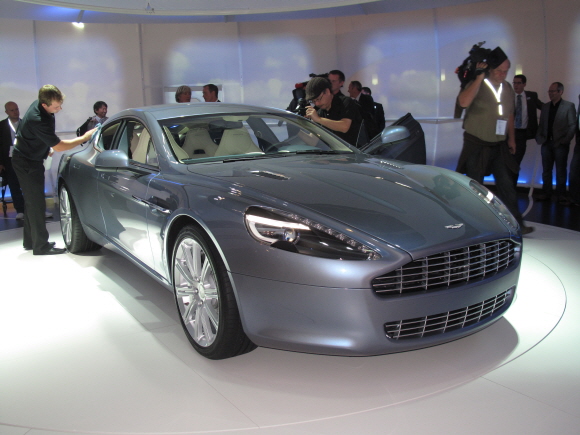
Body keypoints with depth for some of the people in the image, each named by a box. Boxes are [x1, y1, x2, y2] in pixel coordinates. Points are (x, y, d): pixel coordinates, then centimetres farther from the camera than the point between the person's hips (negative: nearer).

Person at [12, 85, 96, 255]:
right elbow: (59, 146, -25)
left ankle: (30, 240, 26)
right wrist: (84, 137, -19)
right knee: (36, 203, -7)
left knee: (32, 201, 15)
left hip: (29, 159, 10)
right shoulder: (38, 120, -32)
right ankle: (41, 246, -1)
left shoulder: (39, 105, -3)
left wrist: (47, 147, 15)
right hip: (27, 163, -10)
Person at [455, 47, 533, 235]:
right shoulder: (477, 85, -11)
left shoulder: (508, 88, 10)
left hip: (499, 146, 5)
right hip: (476, 145, -5)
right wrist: (480, 77, -29)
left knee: (506, 185, 3)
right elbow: (463, 102, -32)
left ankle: (516, 224, 8)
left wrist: (511, 138, 17)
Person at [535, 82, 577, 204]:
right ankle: (546, 193, 14)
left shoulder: (569, 106, 0)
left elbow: (572, 126, -3)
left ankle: (561, 195, 7)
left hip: (560, 144, -4)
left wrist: (565, 140, -11)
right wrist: (539, 137, 0)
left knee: (561, 170, 1)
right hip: (547, 143, 4)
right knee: (546, 170, 6)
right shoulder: (545, 106, 12)